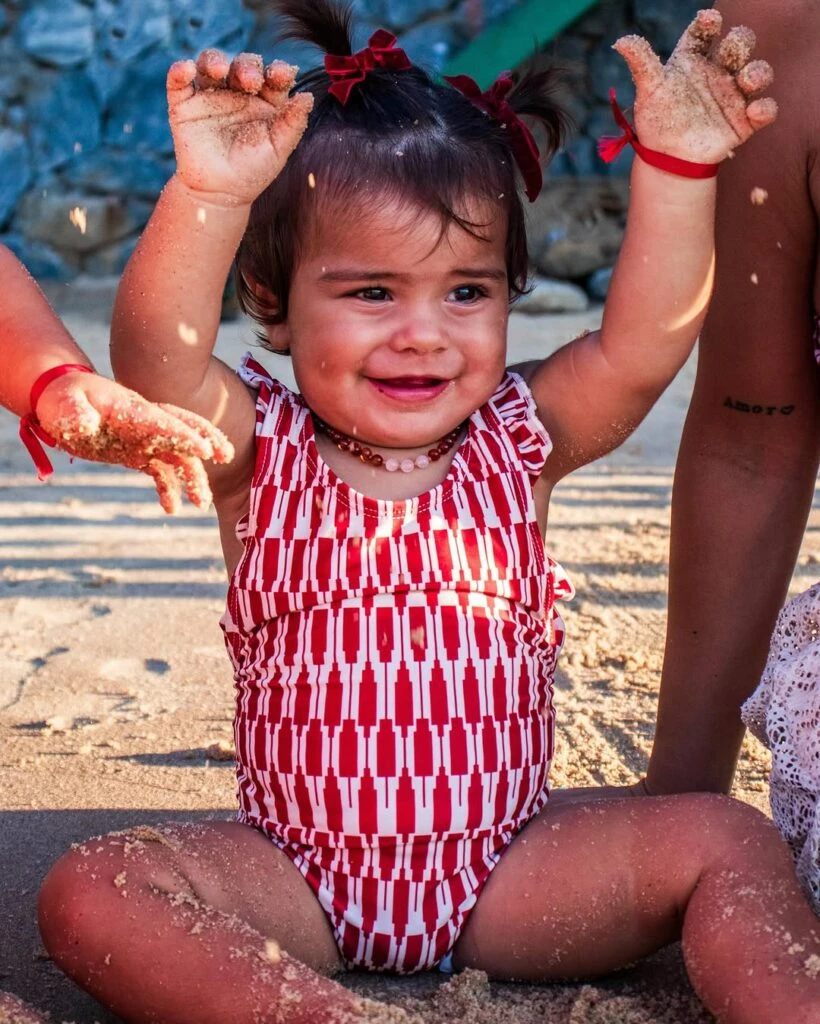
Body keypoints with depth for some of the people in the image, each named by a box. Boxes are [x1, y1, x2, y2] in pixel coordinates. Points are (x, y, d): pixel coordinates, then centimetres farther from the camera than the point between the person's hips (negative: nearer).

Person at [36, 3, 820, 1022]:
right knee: (90, 893, -25)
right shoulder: (258, 450, -6)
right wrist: (208, 198, -43)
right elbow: (155, 359, -26)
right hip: (295, 880, 0)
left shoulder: (518, 440, 0)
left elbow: (640, 345, -16)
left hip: (508, 875, 1)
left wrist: (673, 167, -26)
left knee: (729, 843, -18)